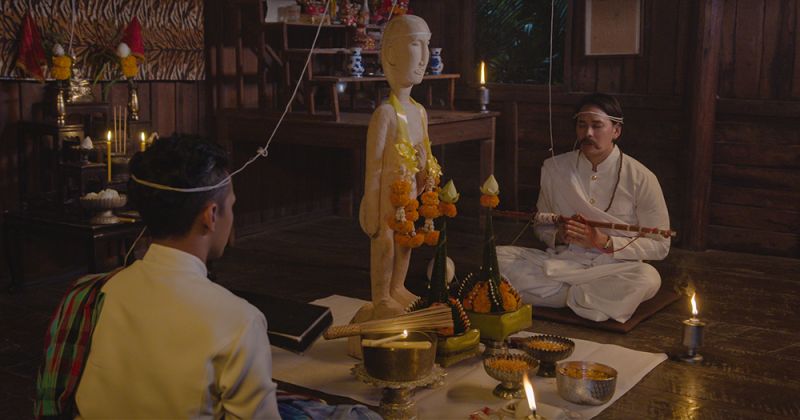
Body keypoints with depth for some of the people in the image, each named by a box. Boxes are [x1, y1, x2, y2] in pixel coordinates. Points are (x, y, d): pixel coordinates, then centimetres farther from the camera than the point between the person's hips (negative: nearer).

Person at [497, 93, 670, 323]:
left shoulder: (641, 178, -4)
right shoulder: (554, 168, 4)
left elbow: (659, 246, -3)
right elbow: (541, 226, 14)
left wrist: (604, 242, -15)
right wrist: (559, 236, -11)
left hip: (613, 268, -2)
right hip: (561, 261, 3)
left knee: (648, 278, -35)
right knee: (498, 257, -20)